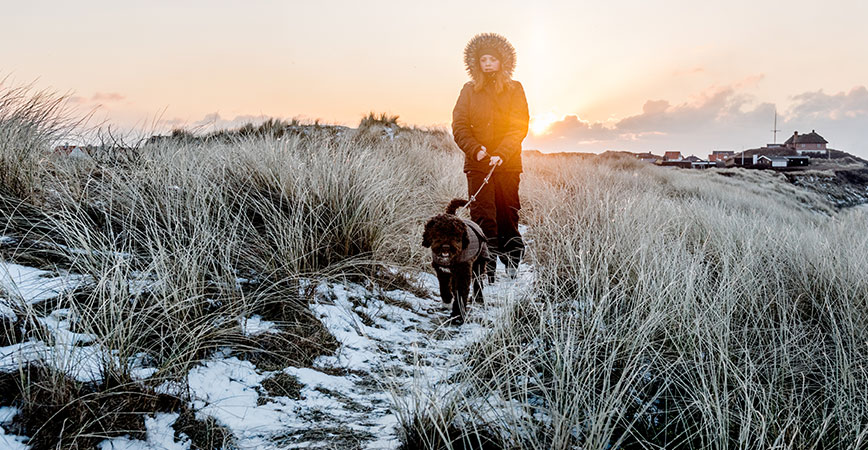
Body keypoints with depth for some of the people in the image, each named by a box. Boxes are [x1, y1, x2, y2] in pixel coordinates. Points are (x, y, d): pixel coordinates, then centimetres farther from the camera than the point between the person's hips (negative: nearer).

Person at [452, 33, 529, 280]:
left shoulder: (514, 89, 7)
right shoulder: (469, 90, 10)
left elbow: (519, 127, -1)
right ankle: (486, 274, -4)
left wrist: (501, 154, -15)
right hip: (477, 165, 0)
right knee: (482, 219, -6)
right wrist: (476, 150, -13)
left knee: (508, 217, 5)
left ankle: (513, 266, 21)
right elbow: (459, 126, 4)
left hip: (507, 164, 0)